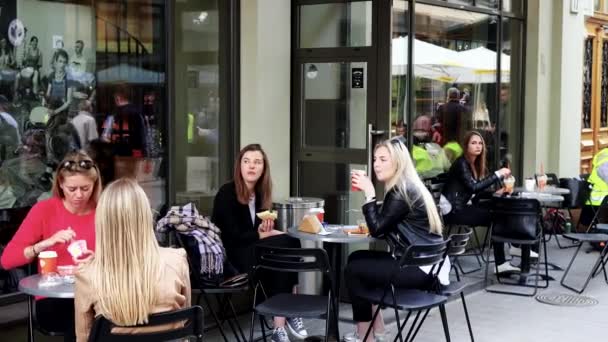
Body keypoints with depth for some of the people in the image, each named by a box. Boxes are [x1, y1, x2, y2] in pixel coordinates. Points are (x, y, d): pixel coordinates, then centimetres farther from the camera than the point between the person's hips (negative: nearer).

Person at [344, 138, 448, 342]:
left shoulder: (402, 192, -16)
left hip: (424, 270, -10)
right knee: (357, 258, 15)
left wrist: (369, 194, -14)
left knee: (353, 270, -7)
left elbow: (377, 229, -16)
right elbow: (383, 227, 14)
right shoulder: (406, 187, 13)